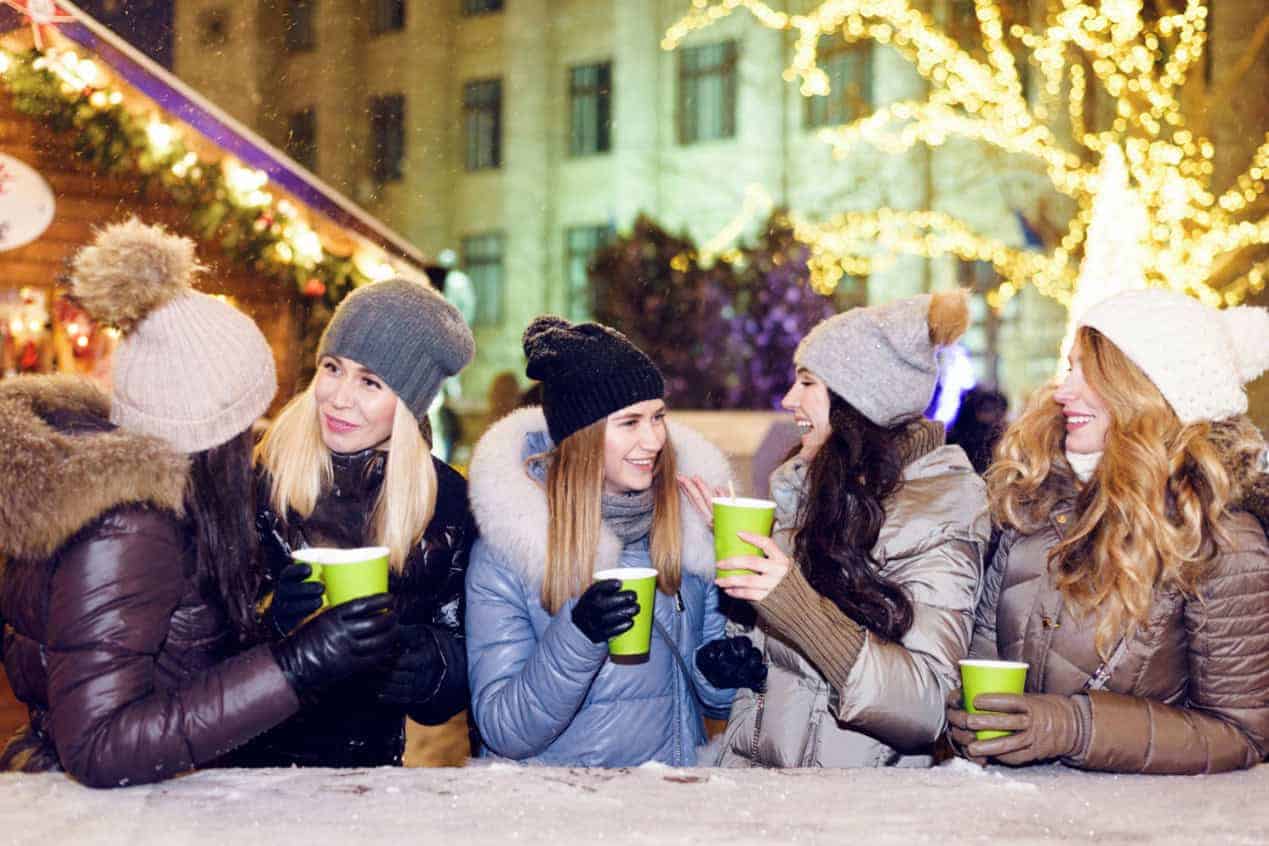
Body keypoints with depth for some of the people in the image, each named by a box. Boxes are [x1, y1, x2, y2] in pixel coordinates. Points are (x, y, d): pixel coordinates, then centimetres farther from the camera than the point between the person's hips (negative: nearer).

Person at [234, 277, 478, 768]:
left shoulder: (447, 501, 2)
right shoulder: (257, 475, -4)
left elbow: (461, 665, 3)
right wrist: (272, 620, -20)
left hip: (371, 761, -1)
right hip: (246, 755, 1)